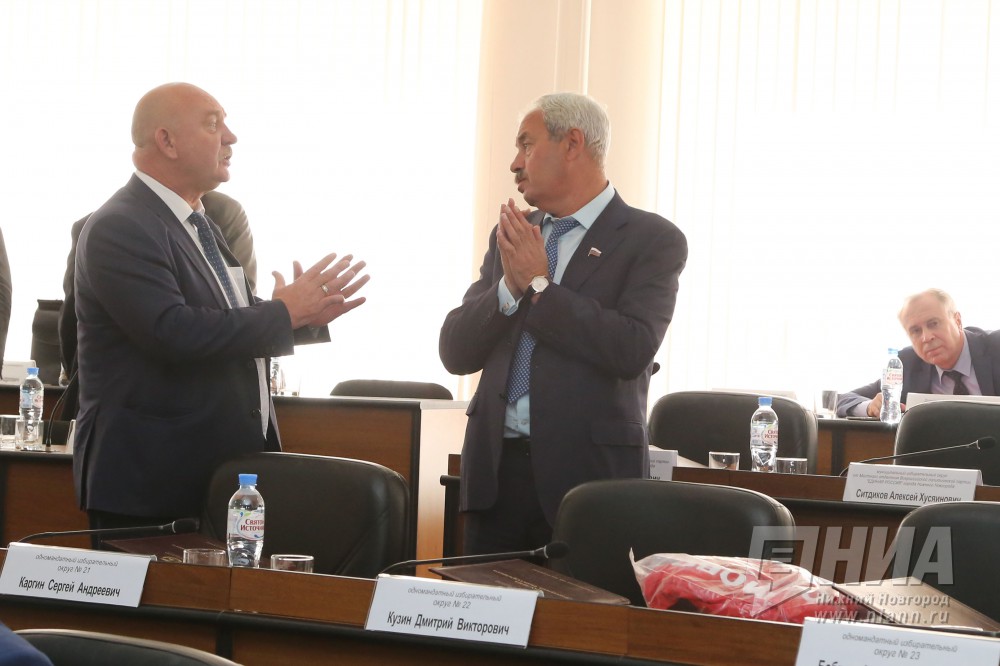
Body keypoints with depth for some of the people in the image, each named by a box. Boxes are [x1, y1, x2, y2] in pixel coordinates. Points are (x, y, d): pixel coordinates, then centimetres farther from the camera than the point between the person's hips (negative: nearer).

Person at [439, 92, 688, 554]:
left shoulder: (653, 240, -2)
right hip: (496, 468, 5)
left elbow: (631, 350, -17)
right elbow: (455, 353, 9)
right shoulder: (510, 236, 15)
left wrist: (538, 285, -11)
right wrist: (510, 286, -8)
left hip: (588, 471, -5)